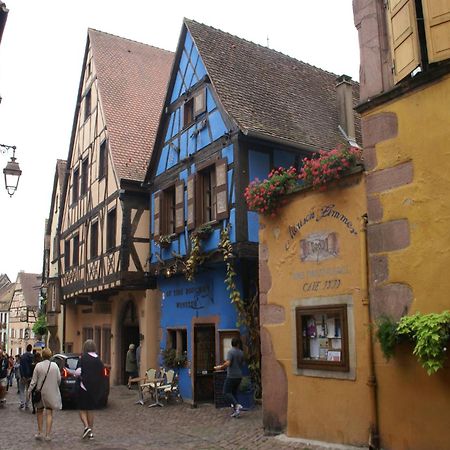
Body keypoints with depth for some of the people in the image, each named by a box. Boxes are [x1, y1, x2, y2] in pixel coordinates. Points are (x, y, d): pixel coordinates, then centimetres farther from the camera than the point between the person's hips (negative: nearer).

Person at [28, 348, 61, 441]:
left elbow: (34, 381, -7)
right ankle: (47, 435, 2)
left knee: (39, 412, 17)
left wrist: (29, 391, 3)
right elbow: (59, 379, -1)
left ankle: (40, 433, 18)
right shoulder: (55, 365, -5)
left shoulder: (38, 365, -10)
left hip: (40, 392, -1)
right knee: (49, 413, 5)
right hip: (51, 393, 1)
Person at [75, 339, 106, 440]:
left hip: (84, 387, -4)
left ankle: (86, 426, -11)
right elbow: (101, 374, 2)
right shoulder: (98, 360, 0)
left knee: (82, 409, 9)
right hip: (95, 388, 4)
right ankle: (90, 432, 18)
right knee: (91, 409, 15)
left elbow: (78, 372, -19)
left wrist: (77, 375, 4)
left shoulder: (83, 358, -12)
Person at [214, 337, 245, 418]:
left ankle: (237, 405, -17)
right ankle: (236, 411, 9)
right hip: (239, 376, 7)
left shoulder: (230, 351, -13)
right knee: (233, 392, 14)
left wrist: (220, 367, -10)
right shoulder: (241, 353, 8)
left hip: (231, 376, -7)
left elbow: (227, 363, -24)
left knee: (226, 392, 1)